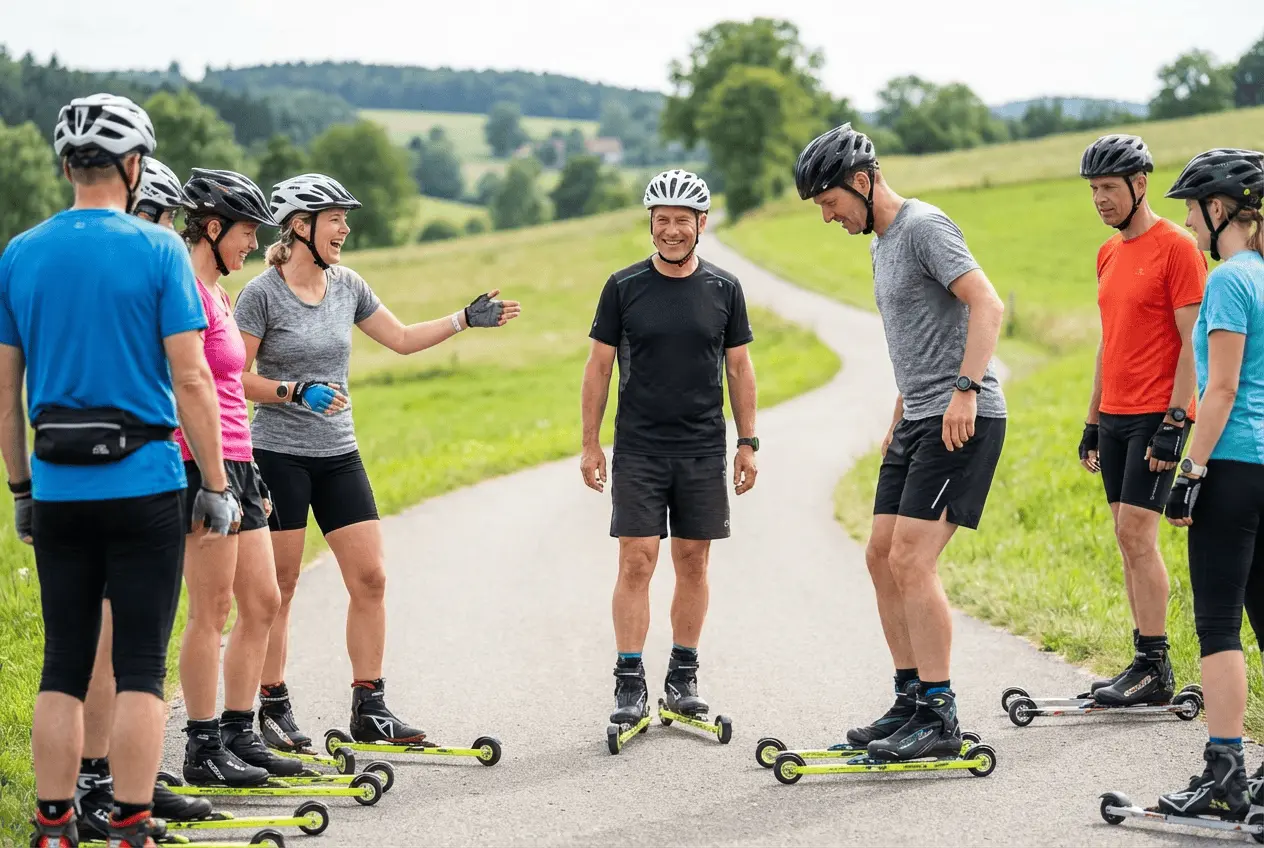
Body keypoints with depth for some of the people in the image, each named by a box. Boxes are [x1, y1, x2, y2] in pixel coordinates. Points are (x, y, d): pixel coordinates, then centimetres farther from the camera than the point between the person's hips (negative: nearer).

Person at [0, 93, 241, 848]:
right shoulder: (159, 250, -7)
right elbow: (189, 379, -10)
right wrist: (217, 485, -3)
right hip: (144, 485, -4)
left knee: (63, 666, 10)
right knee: (140, 668, 1)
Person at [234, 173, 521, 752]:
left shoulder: (347, 286, 7)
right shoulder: (262, 293, -10)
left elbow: (402, 339, 17)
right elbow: (234, 378, -10)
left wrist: (466, 319, 10)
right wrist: (296, 391, -21)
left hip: (338, 455, 6)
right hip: (278, 456, -6)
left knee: (370, 577, 1)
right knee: (279, 585, 0)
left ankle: (369, 709, 9)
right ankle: (273, 708, 11)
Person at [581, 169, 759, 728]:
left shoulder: (724, 289, 5)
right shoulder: (624, 287, 0)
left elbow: (739, 369, 10)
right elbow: (599, 366, 4)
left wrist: (748, 441, 6)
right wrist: (590, 444, 1)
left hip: (704, 451, 2)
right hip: (637, 450, -2)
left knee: (693, 562, 5)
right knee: (636, 561, -7)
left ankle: (683, 675, 16)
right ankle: (630, 683, -3)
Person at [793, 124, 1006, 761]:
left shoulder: (925, 227, -11)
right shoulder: (882, 245, 20)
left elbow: (987, 305, -23)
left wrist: (966, 389, -30)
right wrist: (898, 421, 28)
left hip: (963, 420, -10)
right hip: (919, 422, 10)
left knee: (912, 562, -14)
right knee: (882, 558, 9)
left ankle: (939, 719, -10)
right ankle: (911, 702, 16)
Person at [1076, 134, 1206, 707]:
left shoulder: (1176, 248, -9)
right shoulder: (1109, 254, 15)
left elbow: (1193, 341, -13)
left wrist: (1175, 421, -18)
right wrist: (1093, 420, 19)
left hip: (1157, 416, -8)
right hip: (1115, 416, 8)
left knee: (1137, 532, -11)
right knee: (1129, 540, 6)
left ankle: (1155, 668, -6)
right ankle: (1146, 666, 10)